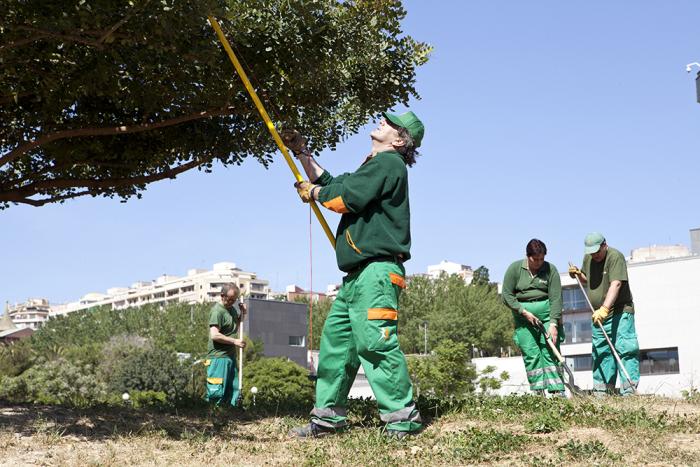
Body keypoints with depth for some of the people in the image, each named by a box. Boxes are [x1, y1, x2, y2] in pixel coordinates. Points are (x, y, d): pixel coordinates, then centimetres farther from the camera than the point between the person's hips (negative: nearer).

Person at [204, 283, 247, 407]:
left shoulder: (232, 308, 15)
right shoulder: (217, 311, -13)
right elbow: (214, 335, -21)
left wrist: (243, 314, 13)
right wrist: (235, 341, -19)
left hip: (230, 356, 9)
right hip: (218, 357, -9)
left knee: (234, 389, 9)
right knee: (217, 391, -8)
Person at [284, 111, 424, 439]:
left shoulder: (389, 162, -6)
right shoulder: (375, 166, 26)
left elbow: (344, 199, -14)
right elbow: (332, 183, 31)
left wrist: (313, 192, 4)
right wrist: (302, 154, 33)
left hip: (377, 270, -11)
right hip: (358, 274, 11)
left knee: (374, 341, -17)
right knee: (335, 339, 9)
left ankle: (402, 419, -14)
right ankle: (329, 415, 13)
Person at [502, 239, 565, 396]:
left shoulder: (550, 269, -4)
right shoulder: (515, 268, -2)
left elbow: (556, 298, -9)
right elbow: (507, 295, -2)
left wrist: (553, 324, -17)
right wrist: (524, 312, -11)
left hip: (547, 313, -1)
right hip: (523, 315, 1)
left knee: (550, 352, -6)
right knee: (530, 355, -3)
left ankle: (557, 391, -7)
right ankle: (538, 392, -1)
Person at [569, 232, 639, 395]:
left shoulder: (615, 257, -15)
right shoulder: (588, 258, 10)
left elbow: (616, 284, -27)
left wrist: (605, 308, -36)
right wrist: (578, 274, 5)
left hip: (620, 311, -7)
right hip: (599, 315, 8)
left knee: (625, 349, -13)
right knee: (600, 352, 9)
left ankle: (629, 389, -14)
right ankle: (601, 390, 15)